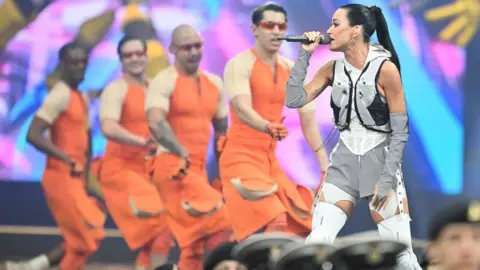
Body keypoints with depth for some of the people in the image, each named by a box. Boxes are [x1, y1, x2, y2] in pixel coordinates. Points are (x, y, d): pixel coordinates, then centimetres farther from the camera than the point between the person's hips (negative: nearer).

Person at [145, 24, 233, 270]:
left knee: (196, 242, 7)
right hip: (173, 166, -8)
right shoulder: (164, 82, -8)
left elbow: (222, 130, 22)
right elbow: (156, 124, -24)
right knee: (218, 224, -20)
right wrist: (183, 154, -34)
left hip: (199, 169, 8)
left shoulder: (214, 83, 15)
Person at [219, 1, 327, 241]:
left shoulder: (291, 71, 9)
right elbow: (243, 109, -28)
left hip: (270, 158, 8)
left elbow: (309, 120, 5)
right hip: (241, 156, -8)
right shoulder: (240, 65, -11)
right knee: (277, 223, -24)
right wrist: (268, 128, -49)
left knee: (298, 228, 7)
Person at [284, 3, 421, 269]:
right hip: (343, 161, 4)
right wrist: (304, 55, -5)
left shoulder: (385, 69, -12)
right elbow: (293, 100, -3)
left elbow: (400, 130, -10)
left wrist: (387, 178, -15)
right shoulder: (332, 69, 3)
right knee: (317, 243, -8)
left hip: (380, 160, -4)